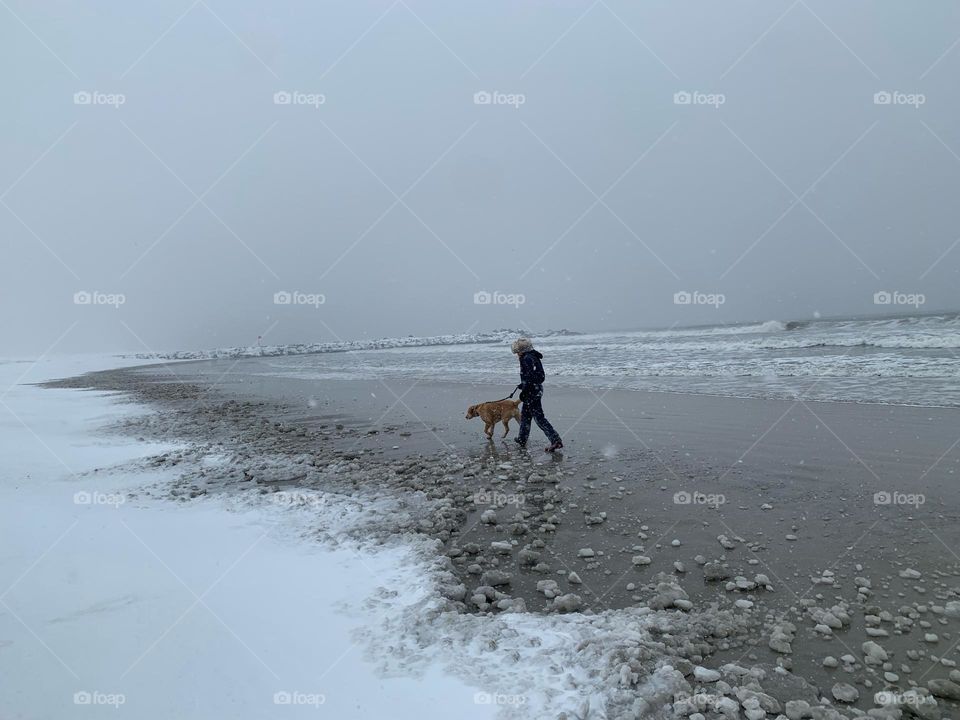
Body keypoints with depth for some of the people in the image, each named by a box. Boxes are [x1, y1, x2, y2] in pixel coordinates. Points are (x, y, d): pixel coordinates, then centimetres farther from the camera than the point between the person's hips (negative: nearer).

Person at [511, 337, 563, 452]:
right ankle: (521, 440, 30)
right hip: (538, 389, 11)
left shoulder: (526, 359, -15)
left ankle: (555, 439, -13)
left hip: (532, 391, -11)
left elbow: (529, 377, -24)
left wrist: (523, 391, -19)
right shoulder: (534, 357, 15)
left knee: (538, 417, -9)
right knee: (525, 415, 20)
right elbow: (541, 376, 19)